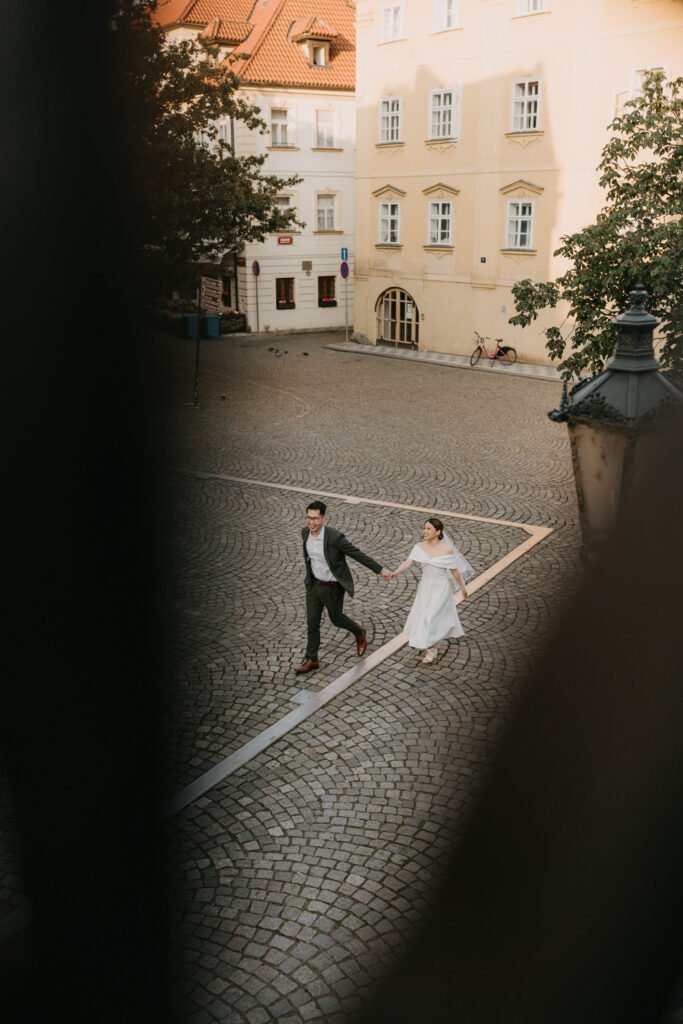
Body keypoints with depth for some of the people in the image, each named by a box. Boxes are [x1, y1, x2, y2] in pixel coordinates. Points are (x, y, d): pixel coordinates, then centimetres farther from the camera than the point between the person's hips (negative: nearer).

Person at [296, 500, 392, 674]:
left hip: (333, 587, -5)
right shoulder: (305, 533, -9)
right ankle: (311, 659, 24)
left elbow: (358, 555, -20)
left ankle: (360, 632, 44)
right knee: (312, 622, 9)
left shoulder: (334, 537, -29)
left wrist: (380, 570, -15)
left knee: (336, 619, 14)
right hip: (314, 585, 5)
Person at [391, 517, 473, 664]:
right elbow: (408, 562, -19)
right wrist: (394, 573, -35)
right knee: (421, 615, 15)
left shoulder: (447, 549, -18)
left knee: (431, 617, -8)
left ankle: (431, 650, 10)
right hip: (425, 586, 5)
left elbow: (454, 571, -8)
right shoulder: (419, 547, -8)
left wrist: (463, 588, 3)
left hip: (440, 588, -5)